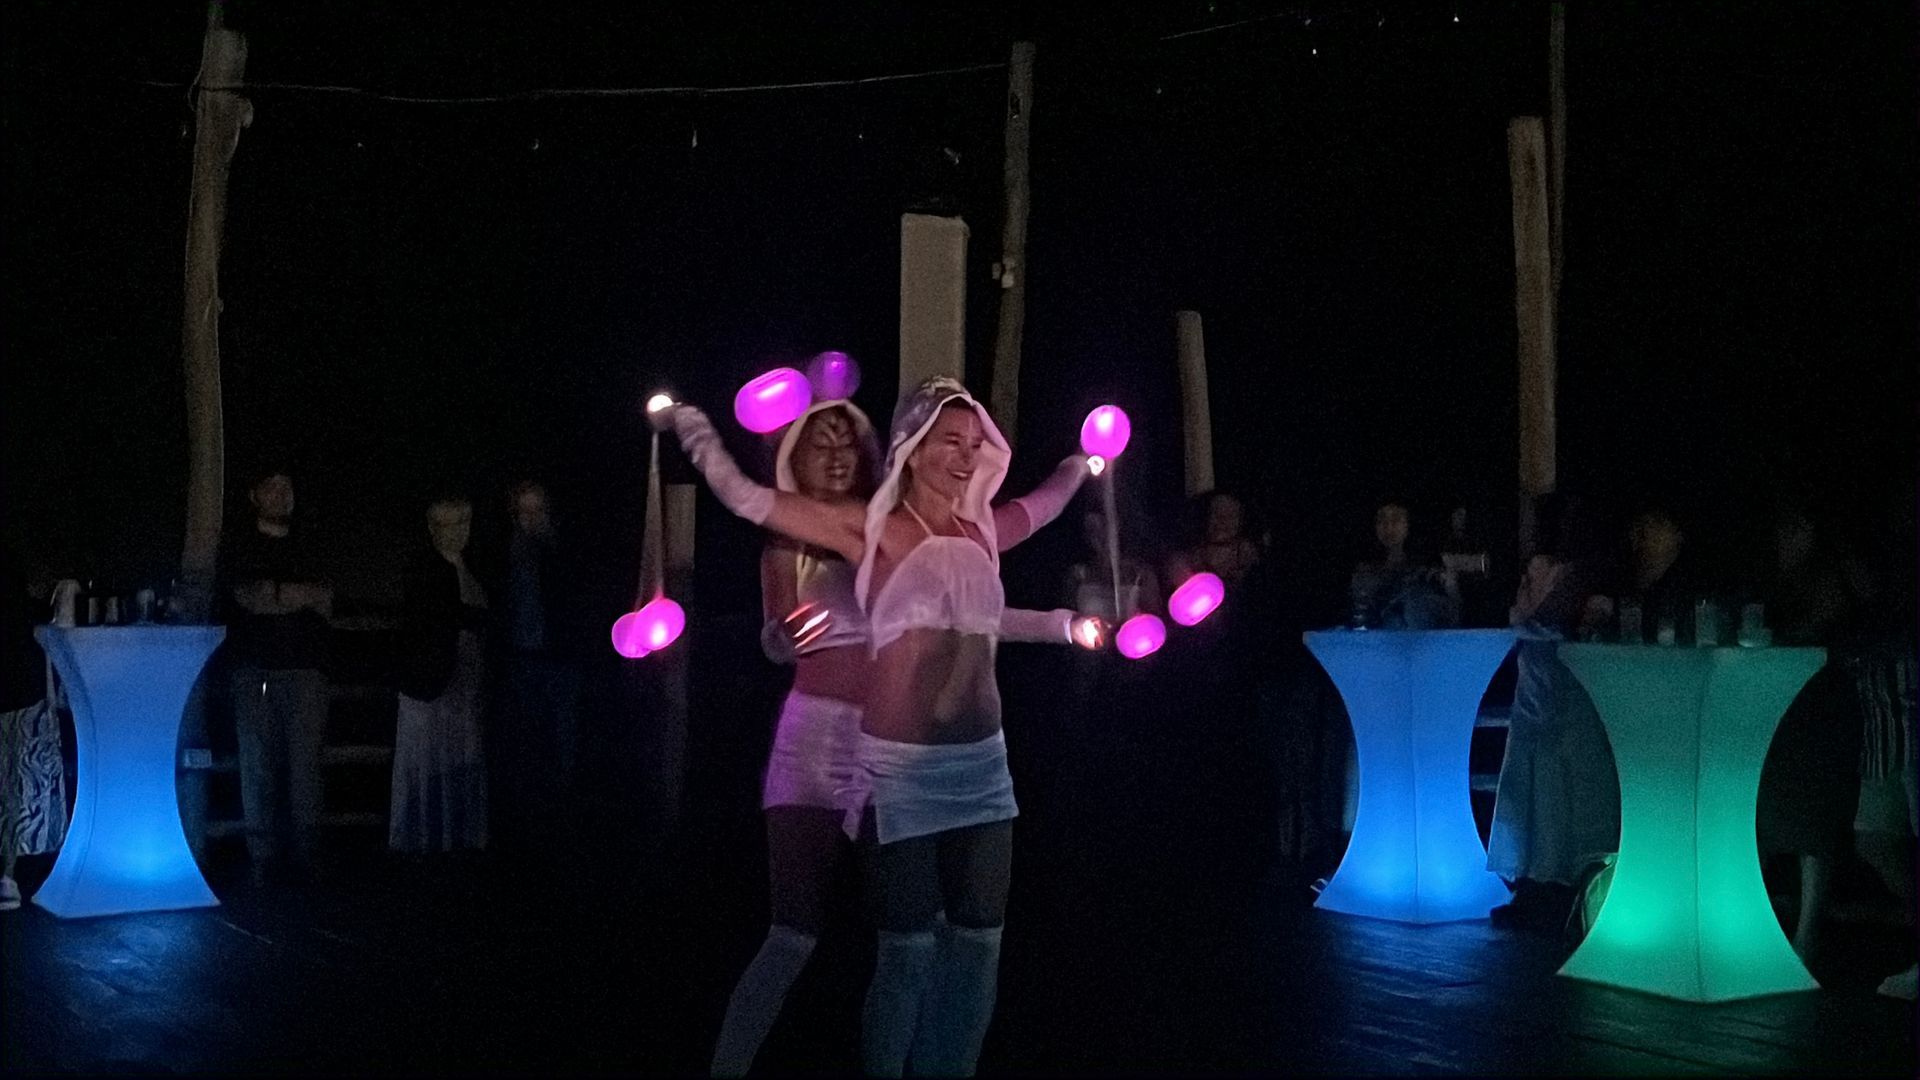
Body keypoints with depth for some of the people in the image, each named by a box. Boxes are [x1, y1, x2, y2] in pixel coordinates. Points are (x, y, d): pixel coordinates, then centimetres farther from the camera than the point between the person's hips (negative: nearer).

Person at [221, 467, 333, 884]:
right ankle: (262, 860, -2)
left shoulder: (310, 547, 18)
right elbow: (247, 598, -1)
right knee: (256, 767, -5)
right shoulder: (240, 547, 13)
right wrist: (305, 595, 2)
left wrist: (274, 594, -1)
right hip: (254, 669, -1)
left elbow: (325, 606, 11)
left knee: (304, 764, -7)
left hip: (303, 667, 1)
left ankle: (305, 859, -5)